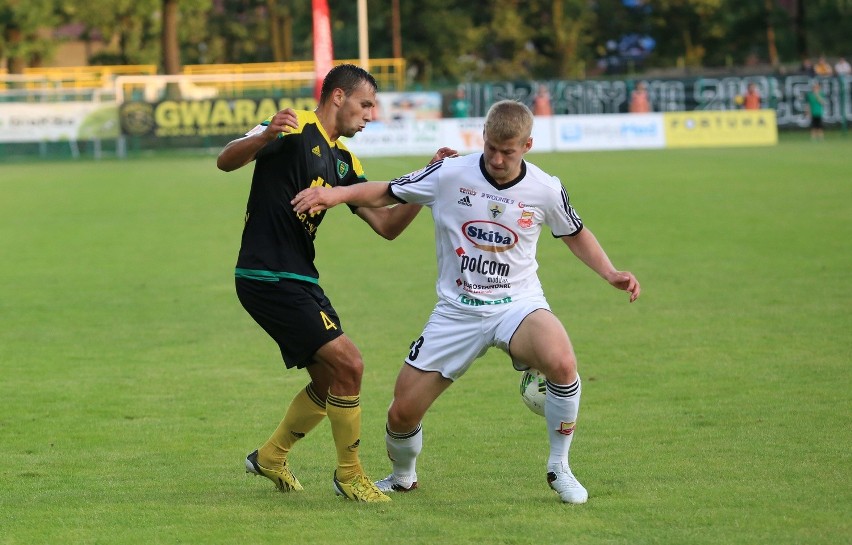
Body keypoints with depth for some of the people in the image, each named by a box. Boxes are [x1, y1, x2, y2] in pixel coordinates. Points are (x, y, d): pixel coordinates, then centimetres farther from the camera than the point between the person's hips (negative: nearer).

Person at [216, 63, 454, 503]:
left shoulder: (344, 161, 15)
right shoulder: (295, 129, -10)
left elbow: (386, 225, 13)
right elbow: (226, 161, -22)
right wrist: (264, 137, -42)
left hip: (299, 280, 10)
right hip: (268, 279, -10)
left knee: (329, 381, 17)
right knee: (348, 364, -13)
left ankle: (271, 457, 36)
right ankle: (349, 475, 1)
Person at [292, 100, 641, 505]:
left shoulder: (545, 190, -5)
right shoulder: (450, 175, -8)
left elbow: (575, 235, 13)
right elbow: (386, 193, 0)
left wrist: (610, 274, 0)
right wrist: (335, 194, -16)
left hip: (517, 304, -1)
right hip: (457, 311, 1)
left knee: (562, 362, -34)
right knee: (402, 412, -2)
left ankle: (559, 468, -12)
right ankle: (402, 477, 34)